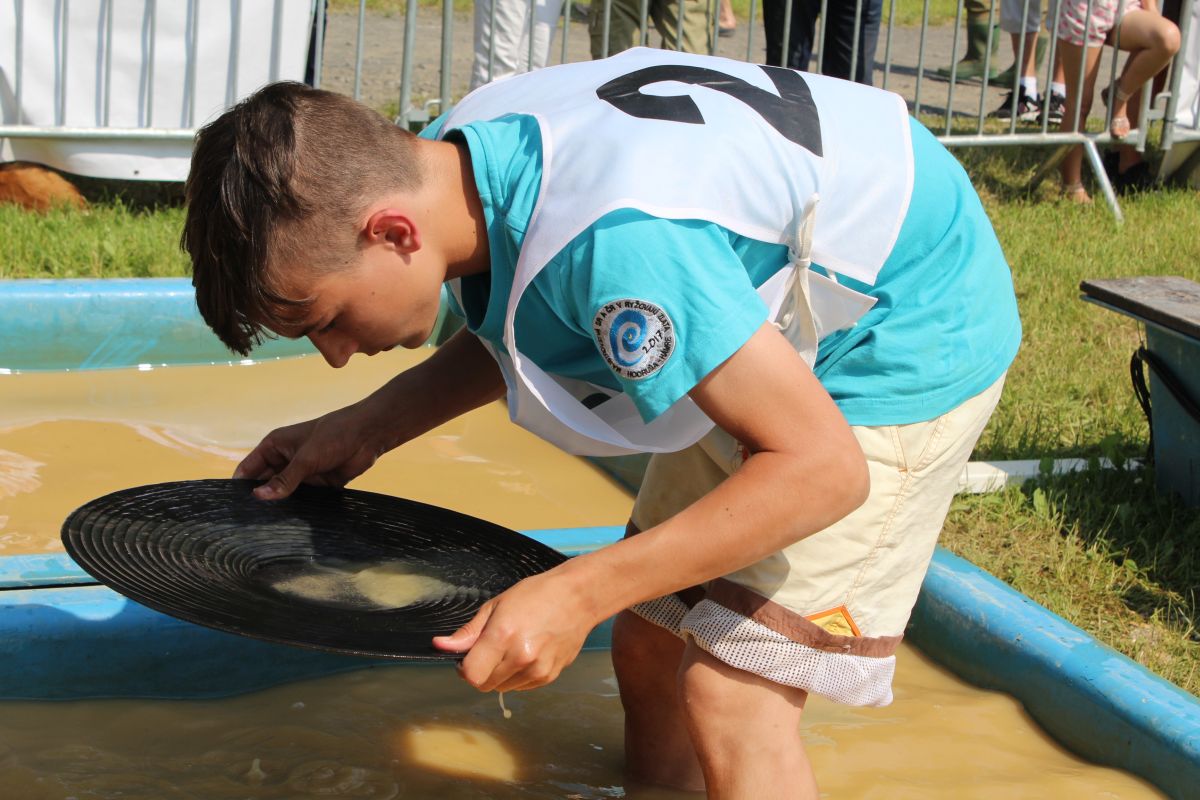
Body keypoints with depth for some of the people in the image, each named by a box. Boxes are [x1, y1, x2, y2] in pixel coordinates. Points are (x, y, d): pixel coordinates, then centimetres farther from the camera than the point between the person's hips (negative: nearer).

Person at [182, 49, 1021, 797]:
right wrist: (365, 427, -3)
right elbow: (518, 329, 10)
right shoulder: (455, 155, -13)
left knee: (733, 701, -14)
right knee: (650, 648, 8)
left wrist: (580, 592, -35)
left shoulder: (612, 240, -41)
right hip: (778, 328, 9)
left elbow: (821, 467, -33)